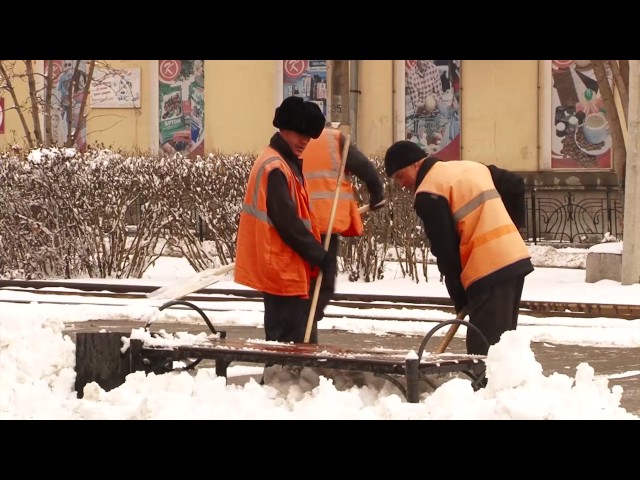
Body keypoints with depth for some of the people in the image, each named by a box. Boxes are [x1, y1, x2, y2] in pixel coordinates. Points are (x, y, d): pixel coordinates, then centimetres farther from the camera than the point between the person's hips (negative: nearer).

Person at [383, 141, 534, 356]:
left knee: (483, 350, -10)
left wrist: (460, 299, 0)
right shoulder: (471, 167, 19)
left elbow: (445, 250, -9)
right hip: (516, 259, 9)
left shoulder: (429, 193, -7)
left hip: (488, 270, -9)